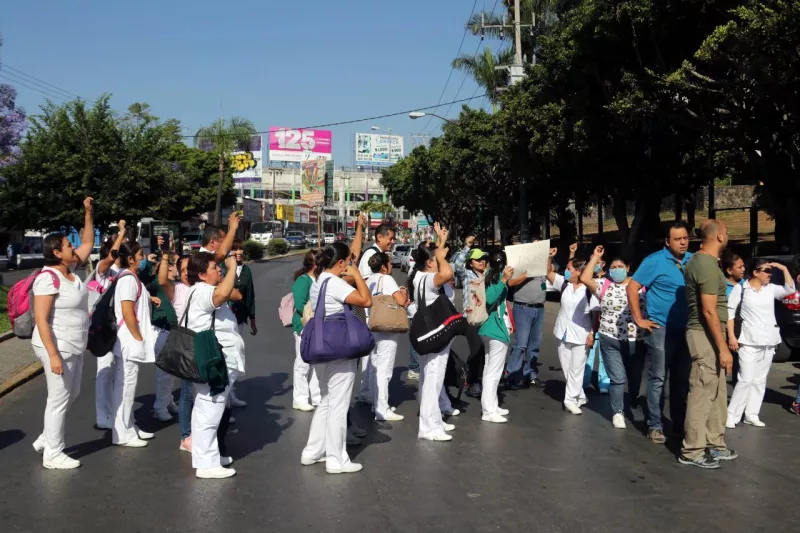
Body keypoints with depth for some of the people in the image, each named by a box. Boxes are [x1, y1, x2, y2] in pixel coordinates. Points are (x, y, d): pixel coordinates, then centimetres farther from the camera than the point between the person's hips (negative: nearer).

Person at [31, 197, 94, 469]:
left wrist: (89, 212, 7)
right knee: (59, 398, 0)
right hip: (57, 347, -9)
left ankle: (46, 439, 32)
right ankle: (53, 454, 12)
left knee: (71, 394, 18)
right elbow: (41, 320, -23)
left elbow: (88, 243, 18)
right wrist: (53, 355, -27)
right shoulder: (48, 278, -20)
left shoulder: (70, 269, 5)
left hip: (74, 347, 9)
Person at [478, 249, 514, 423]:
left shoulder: (490, 276, 8)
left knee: (490, 369, 15)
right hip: (497, 328, -9)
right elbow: (490, 298, -30)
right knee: (494, 371, -7)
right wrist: (504, 280, -34)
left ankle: (490, 406, 22)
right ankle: (488, 411, -5)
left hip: (492, 327, 9)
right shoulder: (498, 276, -15)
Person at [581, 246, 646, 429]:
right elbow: (585, 278, -14)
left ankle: (635, 407, 38)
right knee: (617, 378, -1)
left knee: (635, 377, 14)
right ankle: (618, 412, 14)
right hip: (611, 341, -1)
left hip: (636, 341, 1)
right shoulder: (604, 286, 0)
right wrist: (595, 257, -9)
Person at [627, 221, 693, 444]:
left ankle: (679, 423, 25)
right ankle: (655, 426, 8)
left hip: (686, 329, 5)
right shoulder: (655, 261, -9)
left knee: (682, 379, 13)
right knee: (658, 378, 1)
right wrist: (639, 319, -10)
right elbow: (632, 287, -9)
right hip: (661, 329, -5)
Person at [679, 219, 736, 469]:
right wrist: (723, 347, -20)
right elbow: (709, 311, -21)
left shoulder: (697, 260, 12)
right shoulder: (708, 265, -18)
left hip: (707, 334, 10)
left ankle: (715, 445, 24)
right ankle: (692, 451, 3)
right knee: (702, 394, -4)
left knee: (716, 393, 15)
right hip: (706, 335, -10)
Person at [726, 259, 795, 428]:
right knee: (746, 379, -10)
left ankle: (751, 415, 16)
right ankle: (732, 415, -3)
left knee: (760, 380, 9)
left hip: (769, 341, 6)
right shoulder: (741, 288, -5)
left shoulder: (771, 289, 8)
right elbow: (730, 312, -5)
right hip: (749, 341, -5)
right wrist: (731, 336, -10)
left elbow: (790, 289, -6)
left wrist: (783, 268, -6)